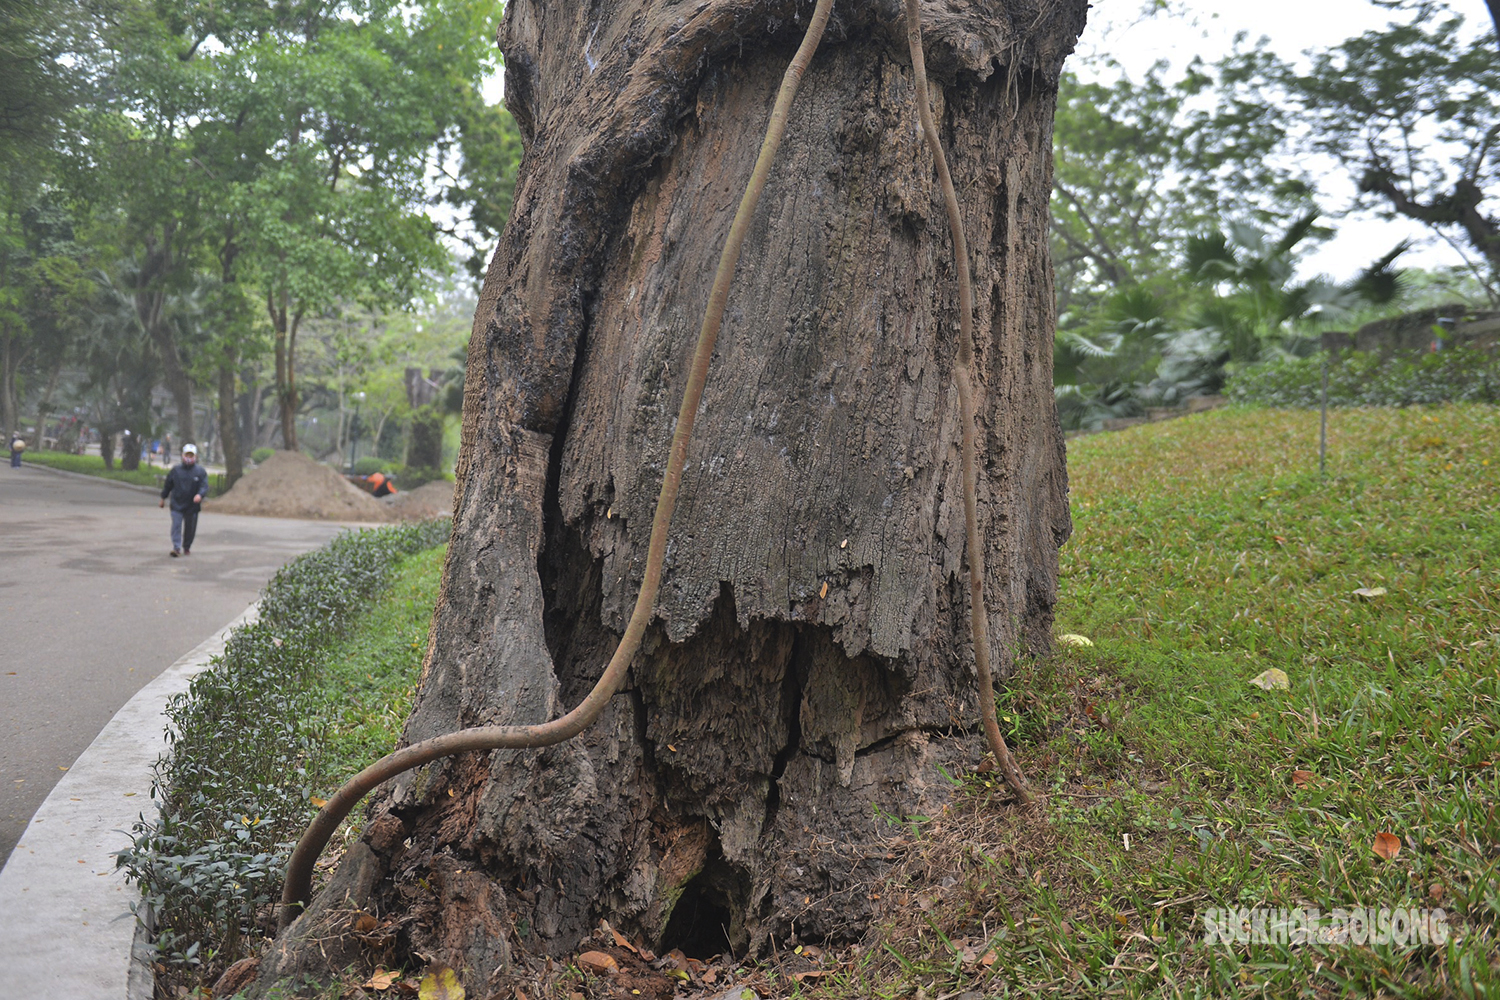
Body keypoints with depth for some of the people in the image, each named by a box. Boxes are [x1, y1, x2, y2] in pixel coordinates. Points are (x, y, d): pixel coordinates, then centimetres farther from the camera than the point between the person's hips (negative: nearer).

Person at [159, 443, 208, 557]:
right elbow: (168, 485, 13)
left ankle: (187, 547, 27)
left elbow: (205, 486, -7)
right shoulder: (176, 470, 3)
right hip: (177, 504, 0)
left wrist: (200, 494, -28)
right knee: (176, 525, -9)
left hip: (192, 505, 0)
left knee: (190, 528, 9)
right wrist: (163, 499, 18)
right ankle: (176, 547, -8)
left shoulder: (200, 471, 0)